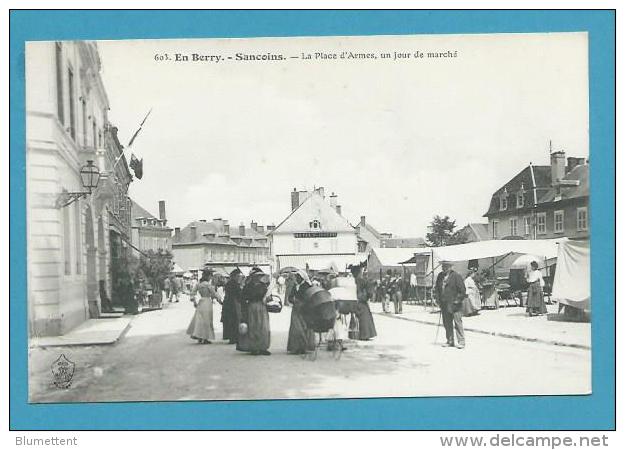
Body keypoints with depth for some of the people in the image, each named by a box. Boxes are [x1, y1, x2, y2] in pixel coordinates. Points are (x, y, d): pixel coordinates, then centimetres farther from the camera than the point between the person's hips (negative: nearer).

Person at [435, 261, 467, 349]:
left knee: (458, 323, -4)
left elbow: (462, 290, -7)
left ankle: (461, 342, -1)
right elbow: (437, 289, 20)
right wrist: (439, 301, 13)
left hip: (454, 304, -6)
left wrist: (458, 300, -10)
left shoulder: (456, 276, -6)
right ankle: (450, 341, 16)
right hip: (444, 304, 6)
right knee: (447, 324, 9)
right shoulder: (440, 276, 12)